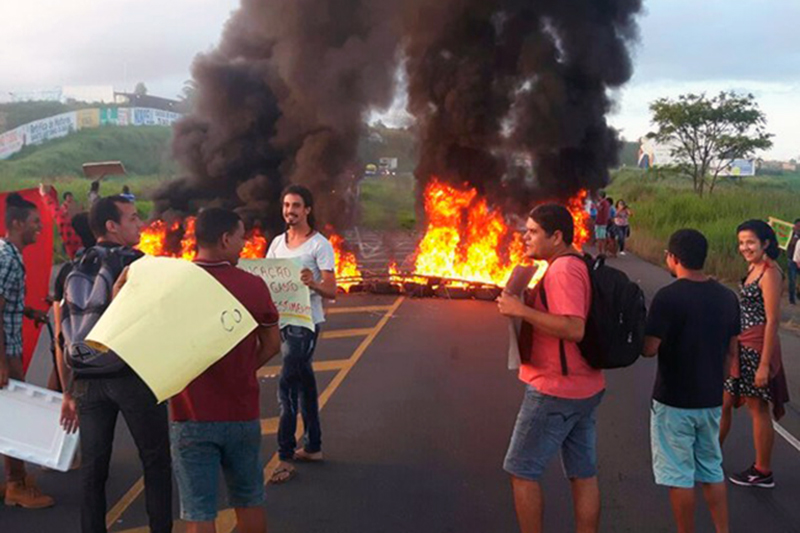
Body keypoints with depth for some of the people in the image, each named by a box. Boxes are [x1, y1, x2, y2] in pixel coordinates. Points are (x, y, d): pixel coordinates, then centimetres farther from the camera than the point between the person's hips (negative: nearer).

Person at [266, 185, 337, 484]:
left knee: (287, 384, -12)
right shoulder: (277, 243, 11)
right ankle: (312, 447, 26)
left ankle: (286, 458, -7)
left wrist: (313, 284, -34)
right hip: (283, 320, 7)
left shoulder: (320, 245, -9)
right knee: (303, 381, 15)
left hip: (306, 322, -7)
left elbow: (331, 291, -14)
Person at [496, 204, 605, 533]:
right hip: (584, 387, 10)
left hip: (555, 391, -10)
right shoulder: (578, 265, 13)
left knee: (522, 471, 3)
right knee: (583, 474, 13)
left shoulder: (563, 269, -19)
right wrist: (526, 305, 10)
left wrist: (522, 310, -25)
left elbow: (574, 329, -29)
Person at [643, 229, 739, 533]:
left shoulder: (668, 297, -19)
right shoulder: (727, 297, 1)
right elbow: (732, 349, 8)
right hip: (711, 399, 6)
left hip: (674, 401, -6)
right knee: (712, 469, 20)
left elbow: (649, 349, -18)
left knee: (679, 476, 6)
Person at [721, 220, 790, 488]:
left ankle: (763, 473, 19)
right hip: (741, 346, 9)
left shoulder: (770, 273, -17)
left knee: (758, 409, 4)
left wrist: (764, 364, -20)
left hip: (758, 348, -9)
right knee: (723, 403, 15)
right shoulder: (754, 268, 10)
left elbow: (772, 320, -19)